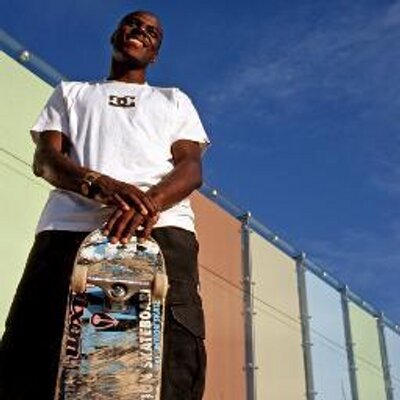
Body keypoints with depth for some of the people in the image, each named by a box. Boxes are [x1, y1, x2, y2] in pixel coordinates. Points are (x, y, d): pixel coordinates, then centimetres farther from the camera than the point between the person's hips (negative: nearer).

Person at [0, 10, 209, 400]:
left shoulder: (175, 100, 31)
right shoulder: (70, 92, 31)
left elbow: (191, 167, 12)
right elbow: (45, 158, 12)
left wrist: (149, 202, -13)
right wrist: (100, 185, -12)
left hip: (160, 229, 0)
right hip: (69, 229, 1)